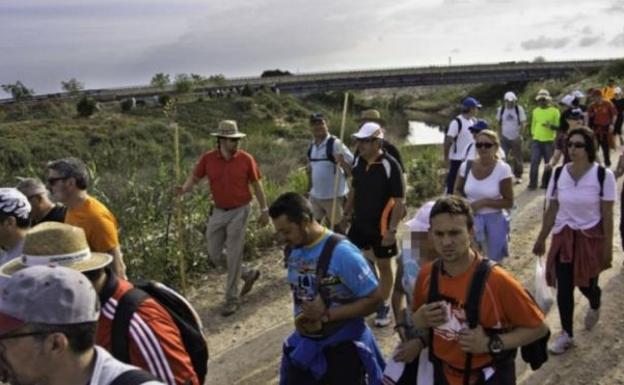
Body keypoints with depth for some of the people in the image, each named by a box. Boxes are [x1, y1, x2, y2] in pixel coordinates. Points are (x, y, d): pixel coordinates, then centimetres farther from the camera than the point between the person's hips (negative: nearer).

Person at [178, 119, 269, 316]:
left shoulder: (246, 159, -10)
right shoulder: (208, 159, -6)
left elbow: (256, 185, -1)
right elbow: (195, 177, 2)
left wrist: (264, 209, 0)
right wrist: (184, 189, -20)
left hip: (239, 211, -4)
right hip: (218, 212, 4)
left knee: (233, 256, -1)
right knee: (214, 255, 12)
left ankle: (232, 298, 14)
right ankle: (248, 274, 34)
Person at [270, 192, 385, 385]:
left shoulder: (342, 253, -25)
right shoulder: (294, 251, -4)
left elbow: (374, 299, -21)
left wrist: (327, 314, -24)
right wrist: (300, 318, -10)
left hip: (343, 347, -6)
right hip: (305, 344, 6)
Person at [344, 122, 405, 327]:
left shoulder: (390, 165, -20)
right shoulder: (358, 161, -2)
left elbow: (399, 201, -18)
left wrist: (392, 229, -21)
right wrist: (346, 214, 14)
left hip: (381, 226, -6)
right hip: (359, 223, 6)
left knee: (384, 266, 10)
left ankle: (384, 307, 27)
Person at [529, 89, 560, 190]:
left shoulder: (554, 111, -3)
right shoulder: (535, 111, 9)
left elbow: (558, 127, -3)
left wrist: (550, 126, -22)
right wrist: (531, 138, 14)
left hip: (549, 141, -2)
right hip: (536, 140, 2)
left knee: (548, 163, 6)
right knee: (534, 162, -4)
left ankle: (545, 183, 16)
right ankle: (532, 183, 0)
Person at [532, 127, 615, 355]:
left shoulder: (603, 175, -13)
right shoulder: (558, 174, -4)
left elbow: (607, 215, -9)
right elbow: (551, 210, 3)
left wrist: (608, 248, -8)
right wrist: (541, 239, 5)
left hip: (591, 238, -2)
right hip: (563, 238, 2)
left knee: (586, 284, 9)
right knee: (564, 288, 3)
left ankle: (594, 307, 48)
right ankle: (566, 335, 21)